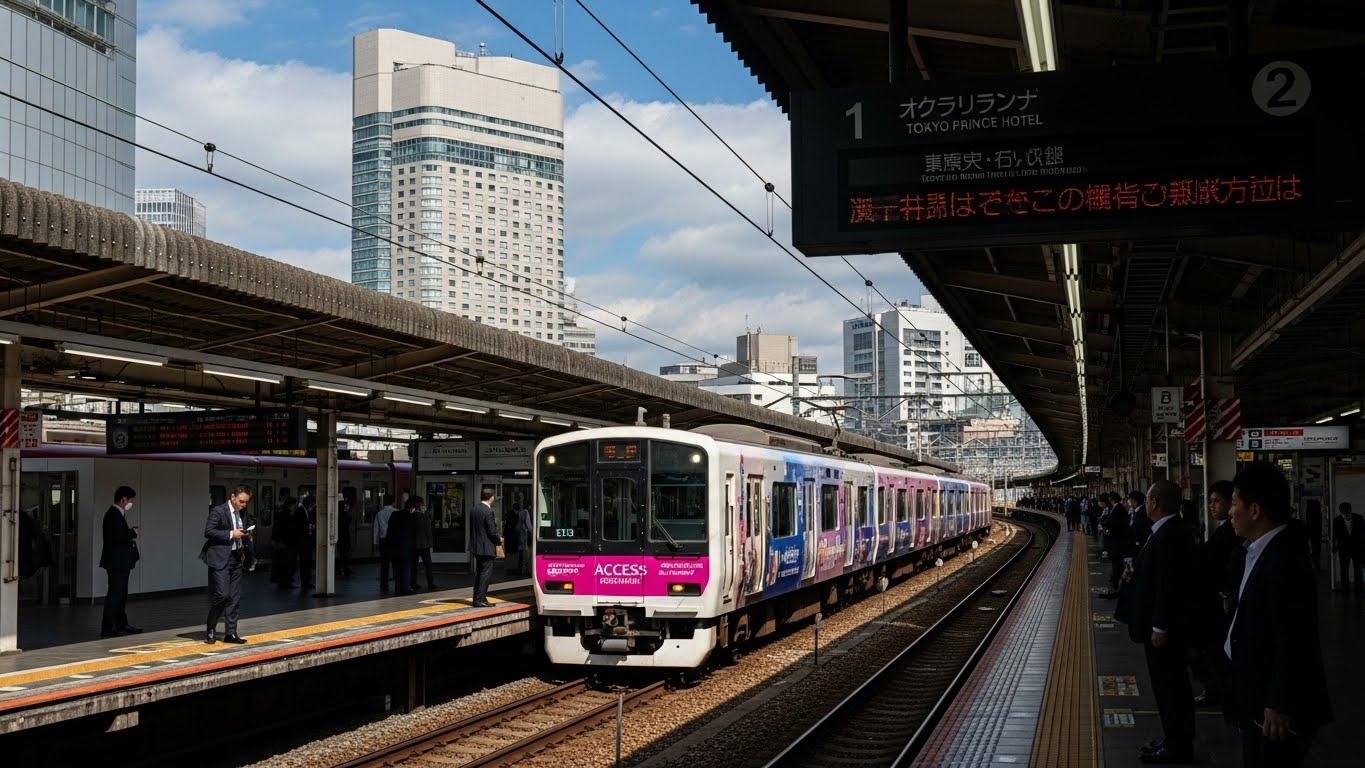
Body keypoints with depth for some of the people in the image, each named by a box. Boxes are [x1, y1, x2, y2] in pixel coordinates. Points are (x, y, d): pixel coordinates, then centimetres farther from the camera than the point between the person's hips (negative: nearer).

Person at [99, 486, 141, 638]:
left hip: (120, 562, 11)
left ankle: (121, 625, 24)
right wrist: (133, 533, -13)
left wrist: (129, 531, 4)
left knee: (121, 594, 16)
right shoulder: (114, 514, -17)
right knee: (115, 595, -8)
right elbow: (118, 537, -27)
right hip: (116, 562, -11)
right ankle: (108, 628, -5)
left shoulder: (117, 513, 15)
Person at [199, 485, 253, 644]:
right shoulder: (218, 511, -9)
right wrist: (231, 534, -19)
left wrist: (241, 549, 12)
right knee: (222, 595, -13)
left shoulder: (240, 513, 14)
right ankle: (211, 631, 3)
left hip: (235, 558, 8)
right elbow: (208, 531, -17)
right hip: (220, 559, -8)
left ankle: (230, 633, 11)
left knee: (235, 597, 6)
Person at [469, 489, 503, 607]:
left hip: (476, 546, 8)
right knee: (486, 573, -2)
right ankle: (480, 600, -3)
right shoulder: (488, 512, -18)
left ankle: (477, 598, 20)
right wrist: (499, 540, 2)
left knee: (478, 573, 15)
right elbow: (492, 532, -18)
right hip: (487, 547, -8)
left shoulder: (474, 509, 6)